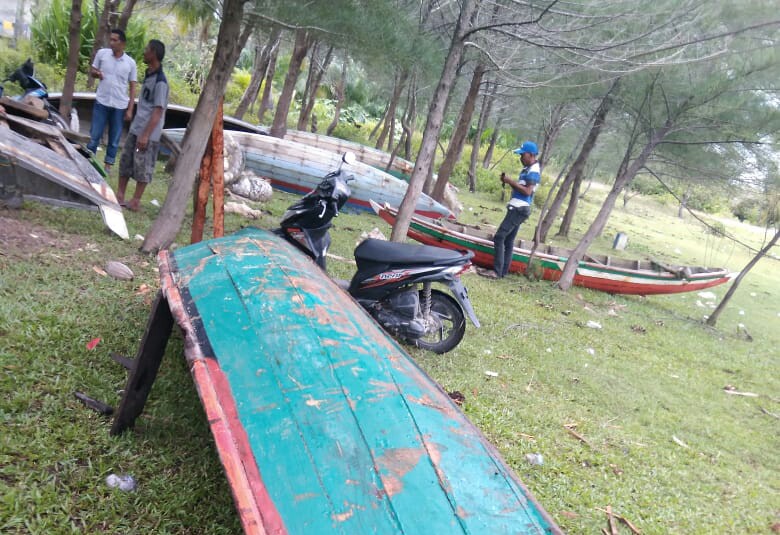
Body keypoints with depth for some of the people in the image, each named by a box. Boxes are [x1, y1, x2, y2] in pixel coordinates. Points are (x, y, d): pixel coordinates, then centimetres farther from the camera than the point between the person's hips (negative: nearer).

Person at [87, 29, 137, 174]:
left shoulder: (130, 63, -1)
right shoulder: (102, 53, 0)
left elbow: (132, 87, 3)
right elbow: (91, 70, 12)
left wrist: (130, 109, -2)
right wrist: (96, 73, -13)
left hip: (120, 106, 0)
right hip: (101, 102, 0)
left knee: (114, 139, 7)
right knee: (94, 135, 3)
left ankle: (108, 165, 18)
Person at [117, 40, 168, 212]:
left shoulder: (160, 81, -18)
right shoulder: (148, 75, 10)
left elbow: (158, 112, -20)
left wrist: (146, 135, -22)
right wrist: (137, 128, 19)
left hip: (148, 133, -9)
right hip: (135, 129, 9)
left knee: (142, 167, 0)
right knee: (125, 161, 14)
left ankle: (135, 202, 9)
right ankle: (120, 195, 23)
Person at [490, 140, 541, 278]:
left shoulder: (534, 171, -14)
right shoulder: (528, 169, 17)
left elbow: (527, 191, -23)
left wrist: (511, 181, -21)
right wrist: (508, 181, 3)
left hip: (519, 209, -10)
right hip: (517, 209, 10)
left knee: (499, 237, -14)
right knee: (508, 241, 11)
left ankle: (497, 272, -13)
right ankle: (503, 272, 14)